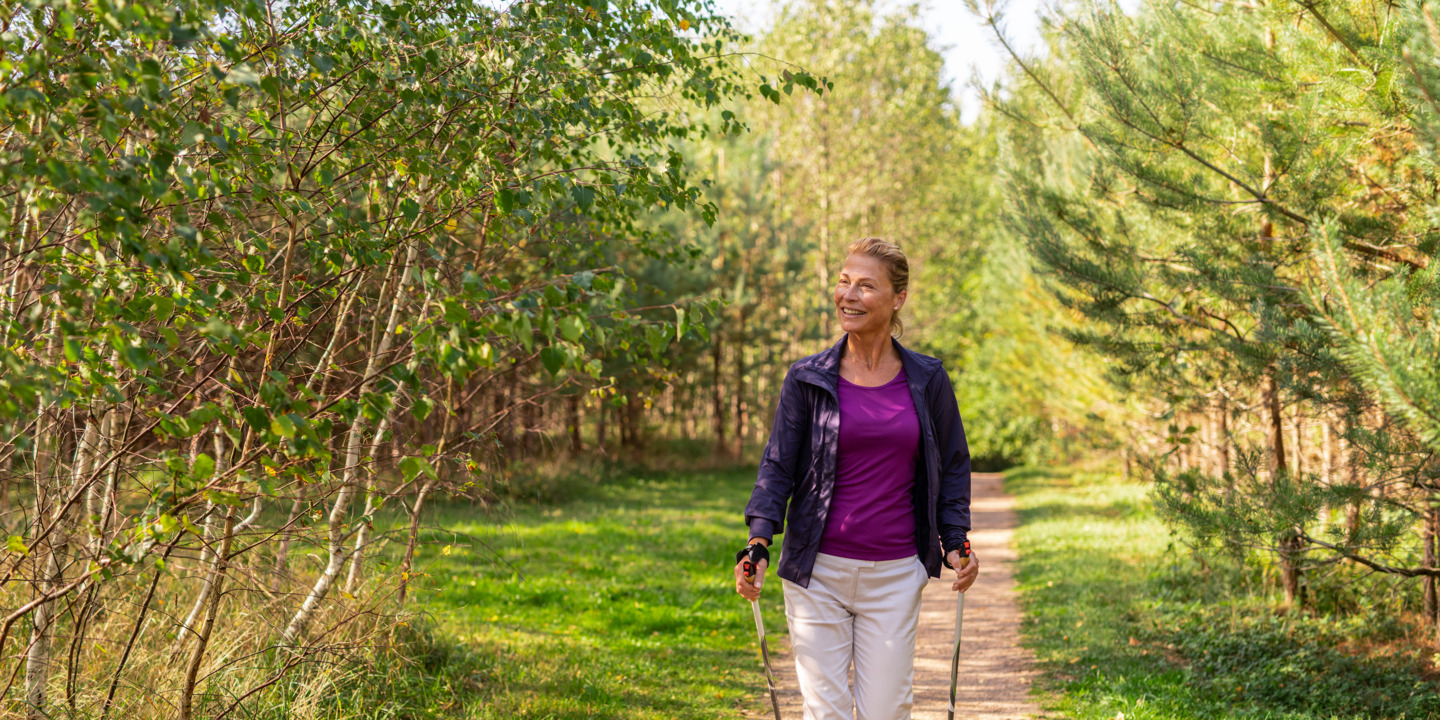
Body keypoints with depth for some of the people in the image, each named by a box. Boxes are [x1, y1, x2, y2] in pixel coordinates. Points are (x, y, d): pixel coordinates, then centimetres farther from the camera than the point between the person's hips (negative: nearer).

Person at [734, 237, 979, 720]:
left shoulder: (927, 381, 4)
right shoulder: (806, 380, 0)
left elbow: (952, 464, 13)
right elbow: (778, 465, 0)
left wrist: (956, 544, 4)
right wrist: (758, 542, -13)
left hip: (895, 575, 1)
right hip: (818, 571, -1)